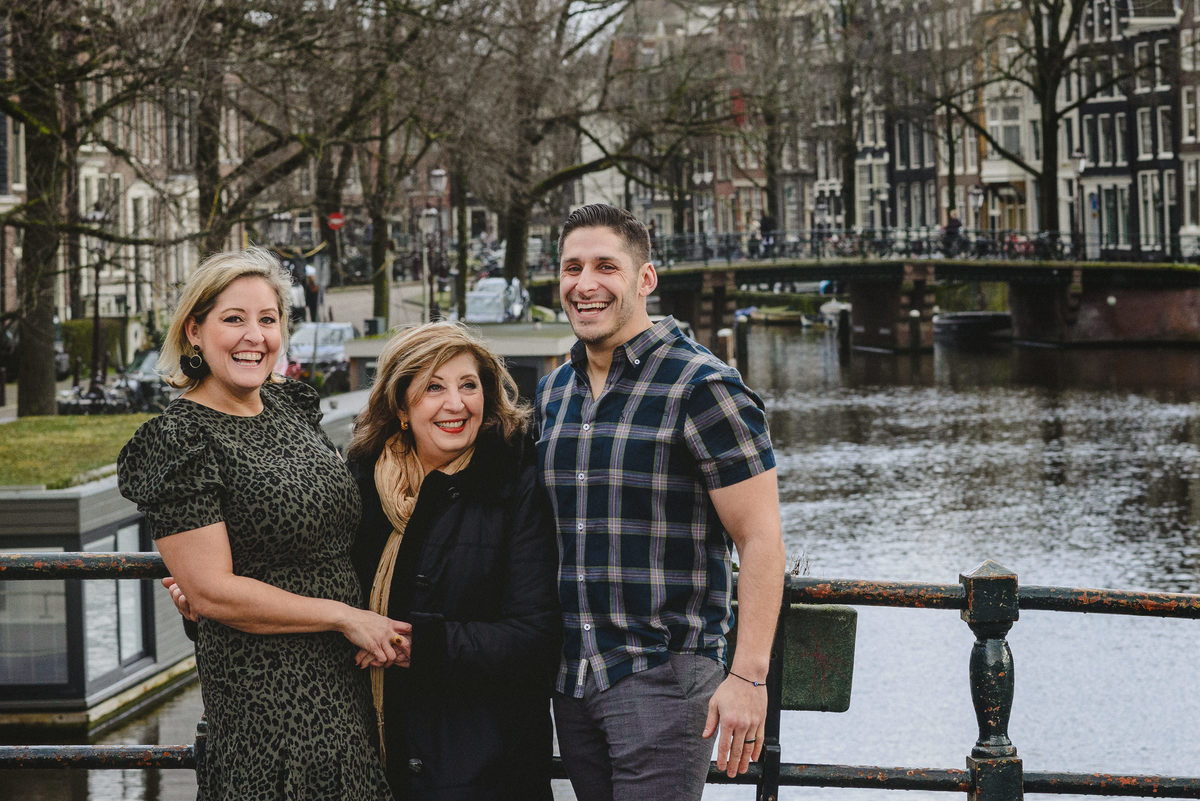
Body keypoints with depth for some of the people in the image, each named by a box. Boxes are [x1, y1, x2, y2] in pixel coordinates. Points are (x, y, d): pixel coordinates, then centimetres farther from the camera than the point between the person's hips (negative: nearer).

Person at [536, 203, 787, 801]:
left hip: (663, 677, -7)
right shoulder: (552, 393, 12)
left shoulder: (701, 387, -10)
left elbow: (761, 538, -12)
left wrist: (748, 676, -17)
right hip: (569, 678, 7)